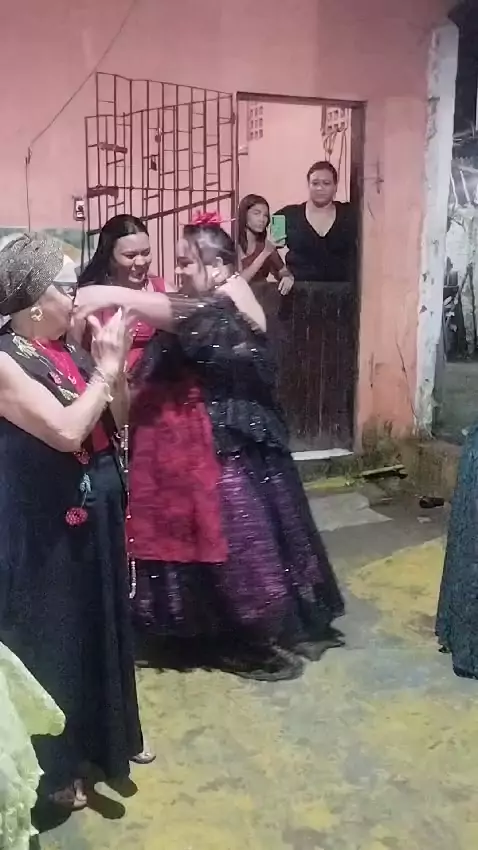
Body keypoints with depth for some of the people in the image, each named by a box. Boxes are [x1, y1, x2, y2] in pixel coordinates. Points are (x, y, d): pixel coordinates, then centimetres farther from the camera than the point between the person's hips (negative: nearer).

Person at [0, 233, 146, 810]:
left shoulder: (65, 350, 4)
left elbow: (115, 416, 9)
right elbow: (66, 430, -29)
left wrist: (114, 362, -6)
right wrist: (104, 368, -20)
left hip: (93, 512, 8)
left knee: (101, 624, 21)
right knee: (50, 638, 8)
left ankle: (105, 736, 43)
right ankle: (53, 767, 29)